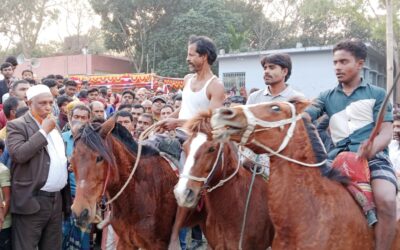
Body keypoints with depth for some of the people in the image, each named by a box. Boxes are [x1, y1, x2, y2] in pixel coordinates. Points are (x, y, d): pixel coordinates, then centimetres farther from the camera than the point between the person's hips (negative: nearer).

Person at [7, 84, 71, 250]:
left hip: (57, 199, 7)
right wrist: (43, 131, -17)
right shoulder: (17, 125, -6)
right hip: (32, 200, -7)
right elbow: (18, 154, -23)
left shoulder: (53, 126, 15)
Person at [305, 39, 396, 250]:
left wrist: (372, 147, -23)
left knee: (386, 200, -30)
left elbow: (386, 132, 0)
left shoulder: (377, 94, 11)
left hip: (373, 157, -3)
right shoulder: (327, 97, 18)